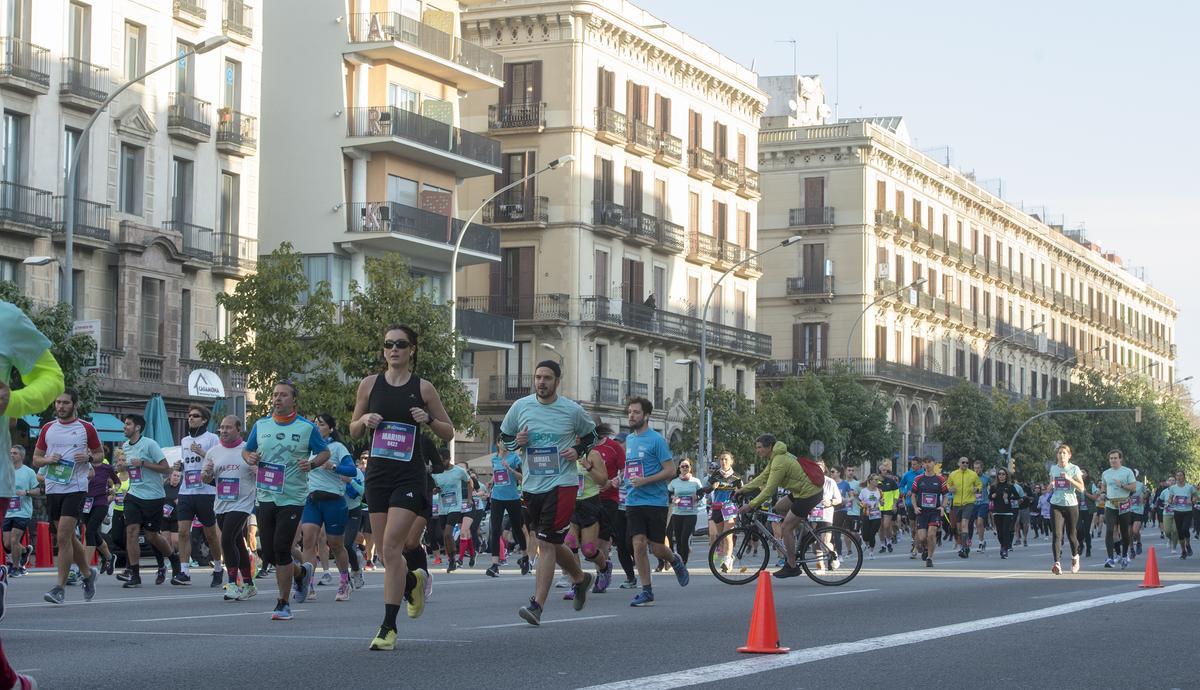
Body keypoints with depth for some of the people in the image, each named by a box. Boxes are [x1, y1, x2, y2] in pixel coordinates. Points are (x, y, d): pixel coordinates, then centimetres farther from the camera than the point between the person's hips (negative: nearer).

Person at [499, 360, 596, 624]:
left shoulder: (572, 410, -2)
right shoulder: (520, 407, 3)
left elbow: (591, 435, 14)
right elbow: (504, 436, 15)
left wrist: (578, 451, -5)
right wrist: (516, 442, -7)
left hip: (562, 483, -4)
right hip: (531, 485, 4)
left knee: (546, 545, -13)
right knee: (551, 544, 15)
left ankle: (537, 606, -15)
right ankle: (580, 578, 43)